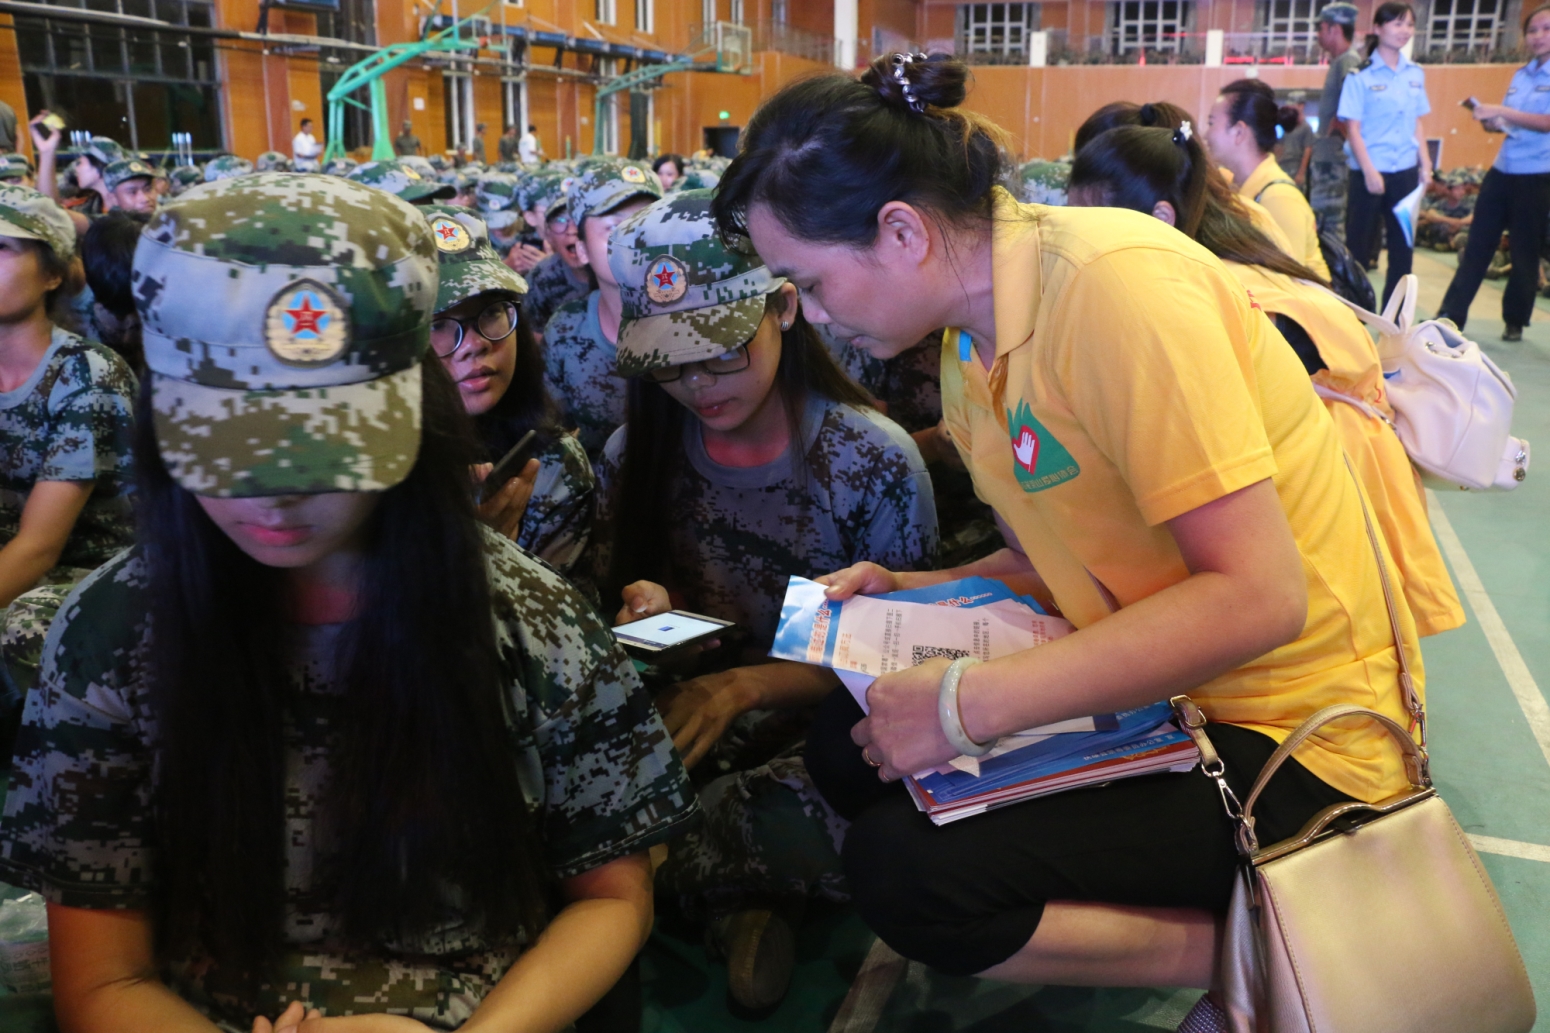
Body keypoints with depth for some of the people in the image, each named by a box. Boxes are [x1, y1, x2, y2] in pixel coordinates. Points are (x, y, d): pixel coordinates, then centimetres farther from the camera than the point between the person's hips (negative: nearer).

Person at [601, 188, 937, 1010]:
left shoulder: (876, 462, -11)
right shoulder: (635, 457, -1)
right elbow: (619, 597, 9)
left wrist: (753, 682, -24)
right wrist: (648, 617, -17)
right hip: (690, 718, 4)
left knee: (797, 827, -37)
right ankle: (736, 899, -10)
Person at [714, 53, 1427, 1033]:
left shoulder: (1113, 280, -23)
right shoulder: (972, 352, 3)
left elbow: (1256, 596, -26)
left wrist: (969, 701, -26)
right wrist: (913, 593, 1)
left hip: (1287, 729, -9)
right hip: (1153, 688, 9)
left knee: (905, 872, -20)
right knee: (850, 745, 4)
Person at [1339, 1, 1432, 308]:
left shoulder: (1416, 74, 10)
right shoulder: (1361, 75, -7)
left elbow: (1417, 124, 14)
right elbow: (1353, 128, -10)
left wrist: (1425, 165, 7)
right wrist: (1369, 171, -16)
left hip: (1406, 171, 5)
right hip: (1369, 172, -5)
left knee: (1403, 247, 8)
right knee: (1358, 248, 0)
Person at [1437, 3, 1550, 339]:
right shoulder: (1520, 76, 11)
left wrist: (1502, 112, -25)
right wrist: (1492, 121, -5)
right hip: (1502, 171, 6)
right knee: (1477, 245, 5)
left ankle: (1515, 321, 16)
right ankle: (1451, 315, 7)